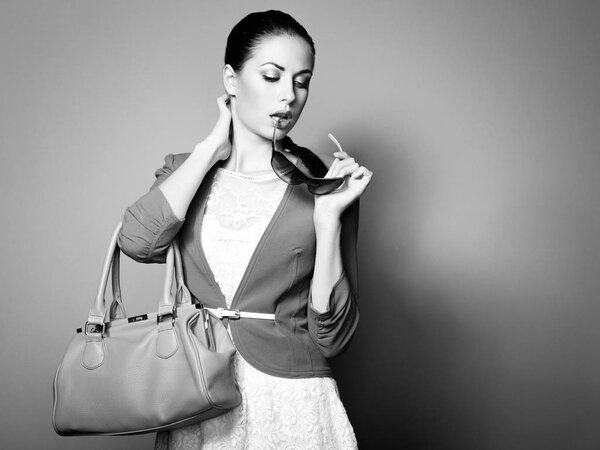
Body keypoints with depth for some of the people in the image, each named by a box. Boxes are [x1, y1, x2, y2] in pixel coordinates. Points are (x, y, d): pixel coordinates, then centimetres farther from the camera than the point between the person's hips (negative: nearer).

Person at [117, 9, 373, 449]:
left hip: (292, 407, -2)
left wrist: (327, 218, -21)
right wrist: (214, 146, -11)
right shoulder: (183, 171, 2)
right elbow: (139, 243, -20)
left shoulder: (326, 184, -6)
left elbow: (331, 338, -10)